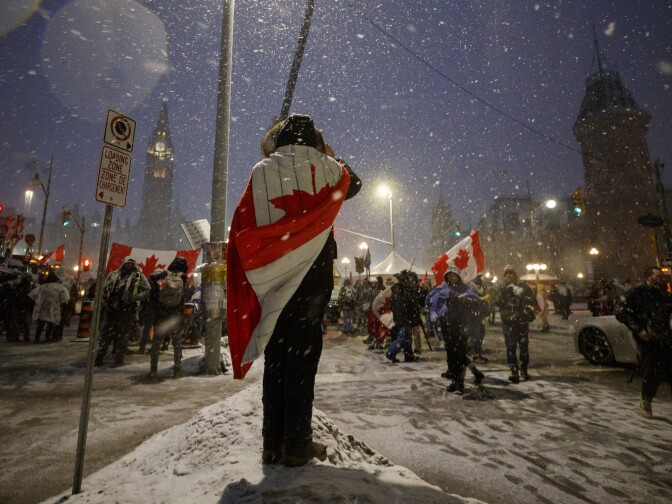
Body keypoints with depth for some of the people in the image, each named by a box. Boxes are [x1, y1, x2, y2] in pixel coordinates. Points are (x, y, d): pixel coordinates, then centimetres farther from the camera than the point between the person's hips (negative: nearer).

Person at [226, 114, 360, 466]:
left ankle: (273, 443, 16)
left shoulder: (262, 171, 6)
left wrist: (252, 275, 8)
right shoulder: (323, 167, 3)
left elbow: (241, 227, 2)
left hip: (272, 277, 2)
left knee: (275, 357, 8)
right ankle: (297, 444, 8)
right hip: (311, 275, -2)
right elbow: (353, 184, 24)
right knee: (302, 356, 2)